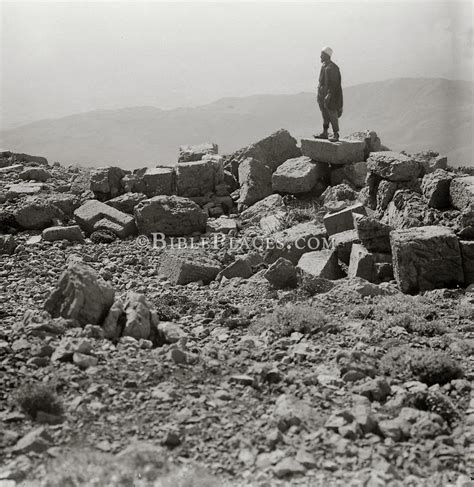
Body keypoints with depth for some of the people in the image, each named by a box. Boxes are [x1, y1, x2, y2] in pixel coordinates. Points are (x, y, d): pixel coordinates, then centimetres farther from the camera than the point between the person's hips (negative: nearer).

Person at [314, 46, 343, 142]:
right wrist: (320, 93, 18)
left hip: (331, 94, -9)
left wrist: (329, 95, -26)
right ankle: (324, 133, 20)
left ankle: (336, 135, -3)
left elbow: (334, 83, -20)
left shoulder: (332, 68, -17)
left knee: (332, 114, -6)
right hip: (323, 94, 9)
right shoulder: (324, 66, 12)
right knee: (325, 114, 13)